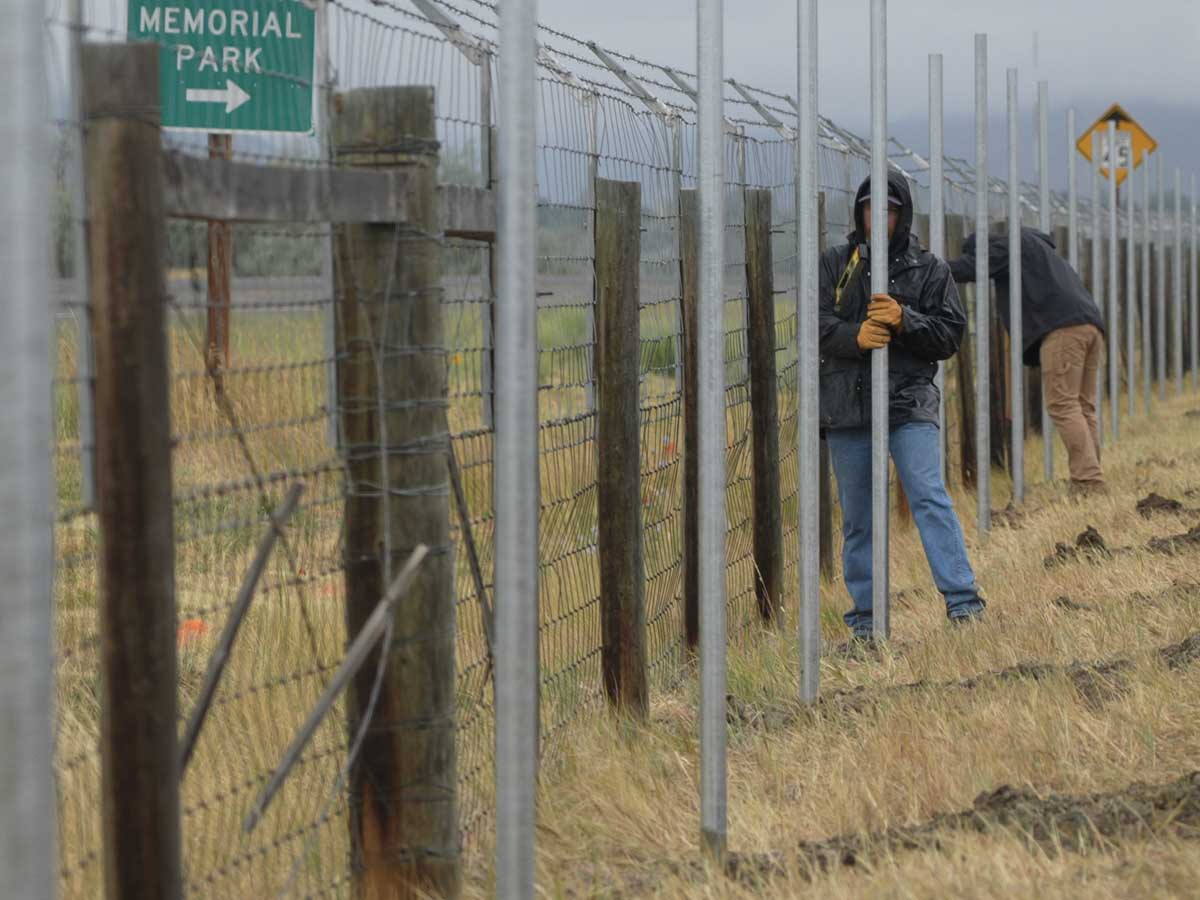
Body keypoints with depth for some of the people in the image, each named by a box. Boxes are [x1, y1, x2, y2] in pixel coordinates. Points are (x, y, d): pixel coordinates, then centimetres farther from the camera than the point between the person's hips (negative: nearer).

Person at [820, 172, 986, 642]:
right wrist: (855, 336, -21)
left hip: (910, 403, -2)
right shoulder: (835, 264, 9)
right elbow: (815, 322, -1)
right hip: (847, 404, 2)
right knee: (857, 516, 6)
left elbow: (950, 333, 1)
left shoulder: (928, 268, 7)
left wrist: (904, 320, -16)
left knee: (930, 497, -16)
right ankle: (865, 616, 14)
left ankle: (962, 600, -16)